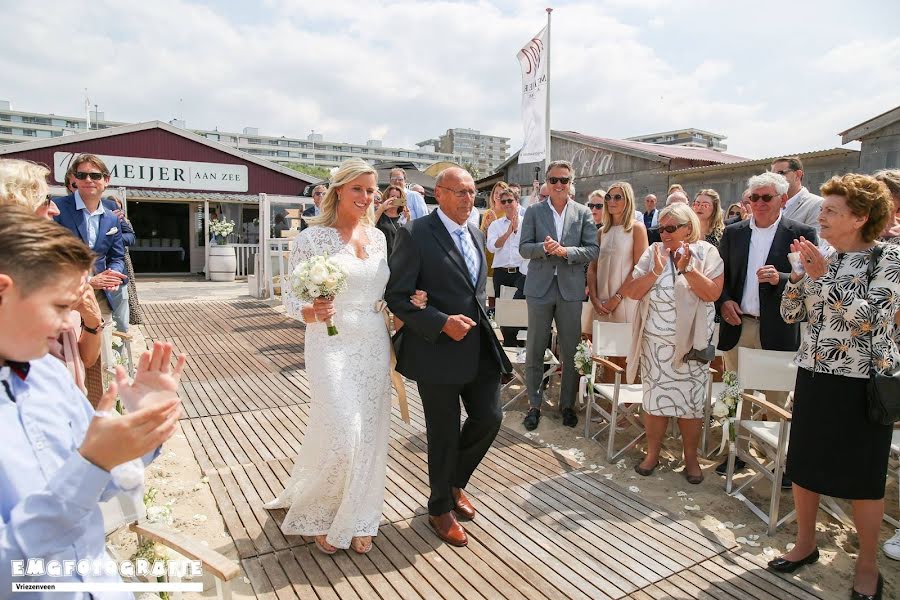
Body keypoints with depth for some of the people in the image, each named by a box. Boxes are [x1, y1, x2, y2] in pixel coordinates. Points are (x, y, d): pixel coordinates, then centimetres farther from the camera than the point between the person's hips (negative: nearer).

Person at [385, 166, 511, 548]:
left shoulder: (475, 234, 12)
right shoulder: (415, 234, -12)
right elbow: (396, 297, -14)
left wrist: (481, 326, 12)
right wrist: (442, 323, -21)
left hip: (479, 347, 7)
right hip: (437, 350, -6)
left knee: (489, 417, 8)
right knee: (444, 433, 7)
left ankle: (455, 481, 37)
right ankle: (441, 509, 32)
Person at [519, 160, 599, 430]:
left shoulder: (583, 213, 5)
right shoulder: (534, 211, 4)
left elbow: (593, 250, -1)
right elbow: (524, 248, -1)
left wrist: (566, 251, -17)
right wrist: (544, 248, -20)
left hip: (571, 289, 1)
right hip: (540, 288, 0)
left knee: (571, 352, 8)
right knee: (534, 351, 6)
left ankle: (567, 404, 24)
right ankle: (534, 404, 20)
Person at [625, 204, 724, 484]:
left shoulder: (705, 253, -2)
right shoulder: (653, 253, 4)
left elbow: (713, 293, -13)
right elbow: (632, 292, -2)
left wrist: (686, 268, -22)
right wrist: (656, 272, -14)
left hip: (690, 342, -2)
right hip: (655, 342, 2)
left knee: (689, 401, 6)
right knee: (654, 398, 7)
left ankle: (691, 457, 23)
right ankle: (652, 453, 22)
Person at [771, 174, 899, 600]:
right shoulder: (822, 259, 6)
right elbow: (790, 314, 5)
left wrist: (822, 276, -21)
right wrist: (801, 273, -8)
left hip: (861, 382, -5)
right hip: (814, 376, 5)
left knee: (861, 478, 7)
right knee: (803, 465, 13)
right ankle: (805, 544, 32)